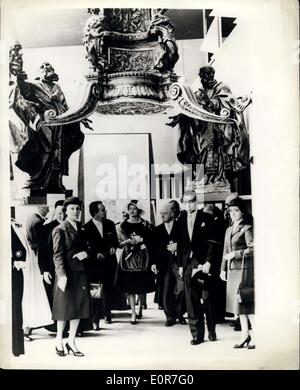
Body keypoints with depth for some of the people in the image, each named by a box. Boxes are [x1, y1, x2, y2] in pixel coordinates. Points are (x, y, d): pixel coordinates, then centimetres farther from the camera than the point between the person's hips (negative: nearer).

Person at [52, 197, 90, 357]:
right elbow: (58, 254, -13)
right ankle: (59, 341, 22)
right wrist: (62, 275, -22)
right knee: (64, 307, 4)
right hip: (66, 273, -6)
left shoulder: (81, 228, 12)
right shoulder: (59, 230, -7)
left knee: (79, 307, 9)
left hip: (80, 272, 6)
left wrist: (85, 253, -3)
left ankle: (71, 342, 22)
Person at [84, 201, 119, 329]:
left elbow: (115, 240, 14)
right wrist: (96, 254, -18)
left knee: (108, 290, 14)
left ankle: (107, 314, 33)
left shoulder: (110, 224, 5)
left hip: (109, 262, 4)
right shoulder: (86, 227, -8)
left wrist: (113, 247, -6)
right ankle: (95, 320, 2)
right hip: (94, 264, -4)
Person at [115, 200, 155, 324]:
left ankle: (140, 308, 27)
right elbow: (120, 243, 4)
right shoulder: (123, 225, 6)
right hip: (128, 257, 0)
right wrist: (129, 241, -14)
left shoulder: (145, 224, 5)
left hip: (142, 257, 0)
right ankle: (133, 314, 3)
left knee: (142, 286, 5)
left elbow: (151, 239, 2)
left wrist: (141, 239, -12)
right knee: (130, 286, -3)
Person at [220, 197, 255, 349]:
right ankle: (245, 335, 18)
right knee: (239, 302, 10)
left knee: (246, 302, -7)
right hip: (232, 269, 8)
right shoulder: (229, 230, 16)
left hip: (244, 268, -7)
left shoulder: (247, 228, -6)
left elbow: (252, 249, -12)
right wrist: (223, 269, 14)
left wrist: (235, 254, -13)